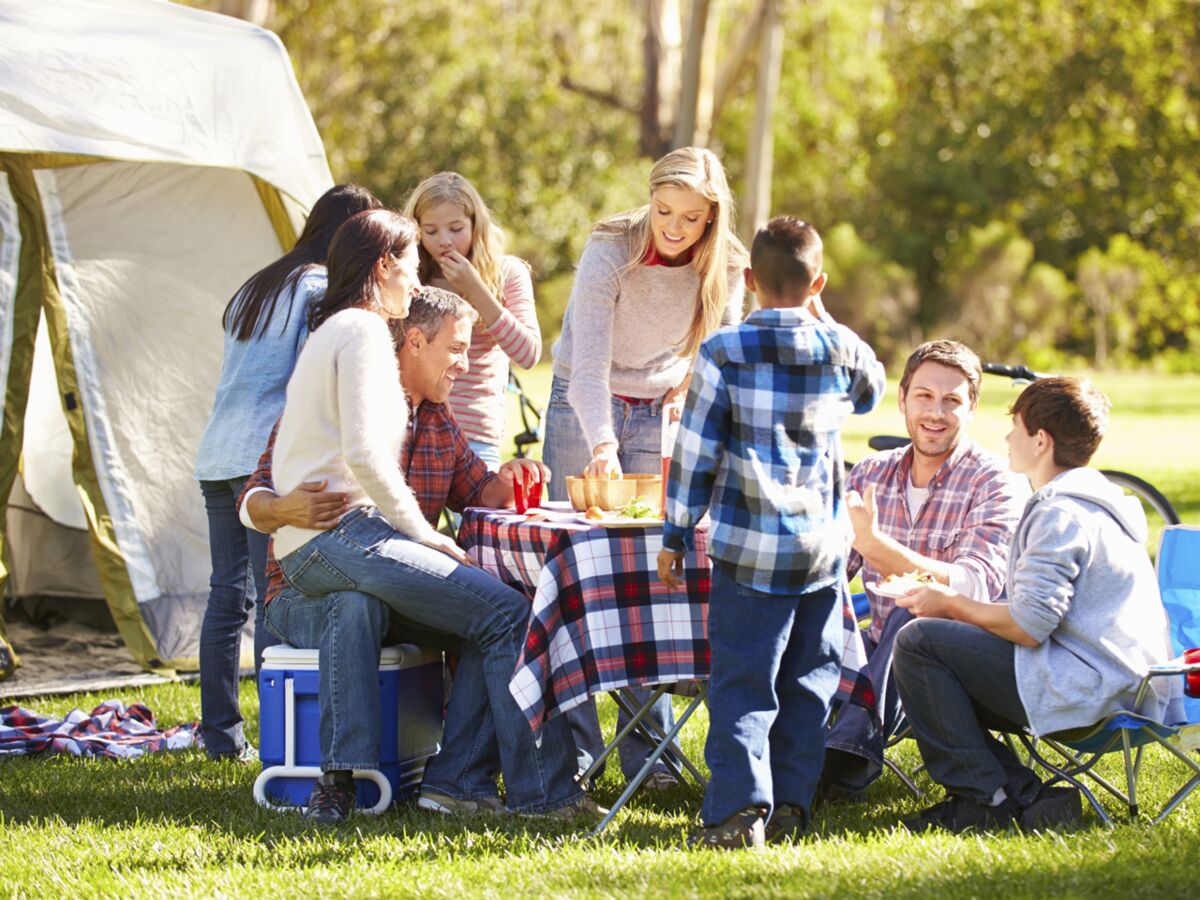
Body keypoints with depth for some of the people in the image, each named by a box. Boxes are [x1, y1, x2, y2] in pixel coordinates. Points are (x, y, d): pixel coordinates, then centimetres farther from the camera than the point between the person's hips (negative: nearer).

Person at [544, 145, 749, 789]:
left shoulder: (725, 268, -10)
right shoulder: (610, 251, -20)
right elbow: (589, 359, -28)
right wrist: (602, 444, -41)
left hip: (663, 415, 2)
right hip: (584, 405, -2)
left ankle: (647, 750, 1)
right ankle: (574, 745, -3)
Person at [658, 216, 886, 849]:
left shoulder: (725, 353, -6)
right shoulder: (841, 350, 2)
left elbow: (696, 452, -4)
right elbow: (872, 391, 26)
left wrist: (675, 536, 5)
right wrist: (823, 321, 22)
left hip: (750, 549, -3)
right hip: (824, 547, 3)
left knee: (742, 683, -2)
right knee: (809, 679, 13)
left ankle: (740, 807, -13)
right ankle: (790, 804, 14)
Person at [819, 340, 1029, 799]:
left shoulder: (997, 483, -9)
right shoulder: (870, 476, 8)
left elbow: (974, 589, -24)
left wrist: (874, 544, -35)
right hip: (882, 651, 4)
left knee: (912, 616, -36)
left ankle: (851, 756, -37)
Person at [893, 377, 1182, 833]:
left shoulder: (1060, 514, -15)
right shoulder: (1093, 503, 20)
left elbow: (1027, 626, -21)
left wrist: (951, 604, -5)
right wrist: (950, 599, 14)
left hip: (1087, 689, -11)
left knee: (918, 643, -12)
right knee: (939, 673, 18)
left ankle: (984, 800, -8)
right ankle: (1027, 799, 5)